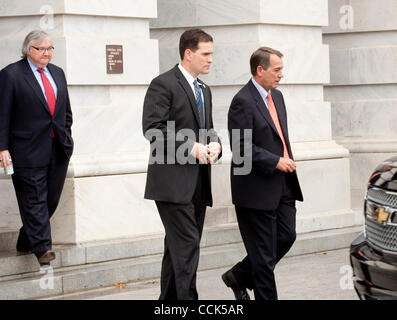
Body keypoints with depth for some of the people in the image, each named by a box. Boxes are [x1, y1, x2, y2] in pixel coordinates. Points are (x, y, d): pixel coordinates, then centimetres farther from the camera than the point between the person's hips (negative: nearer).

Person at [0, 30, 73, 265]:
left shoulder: (57, 73, 15)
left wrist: (67, 137, 15)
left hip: (59, 149, 6)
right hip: (29, 150, -6)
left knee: (51, 199, 7)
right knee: (34, 199, -5)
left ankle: (26, 242, 20)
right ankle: (42, 247, -2)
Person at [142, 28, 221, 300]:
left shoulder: (204, 90, 20)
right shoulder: (163, 84, -7)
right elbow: (152, 128, -16)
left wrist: (214, 144, 2)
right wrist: (191, 147, -21)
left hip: (198, 183, 8)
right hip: (173, 181, -8)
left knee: (178, 247, 11)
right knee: (187, 244, -15)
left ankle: (169, 299, 17)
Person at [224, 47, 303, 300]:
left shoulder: (276, 96, 14)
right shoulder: (243, 101, -15)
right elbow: (241, 147, -20)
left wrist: (288, 160, 11)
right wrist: (275, 162, -18)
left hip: (283, 185, 9)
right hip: (257, 188, -9)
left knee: (286, 237, 9)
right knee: (264, 250, -1)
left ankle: (240, 277, 24)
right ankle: (266, 296, 7)